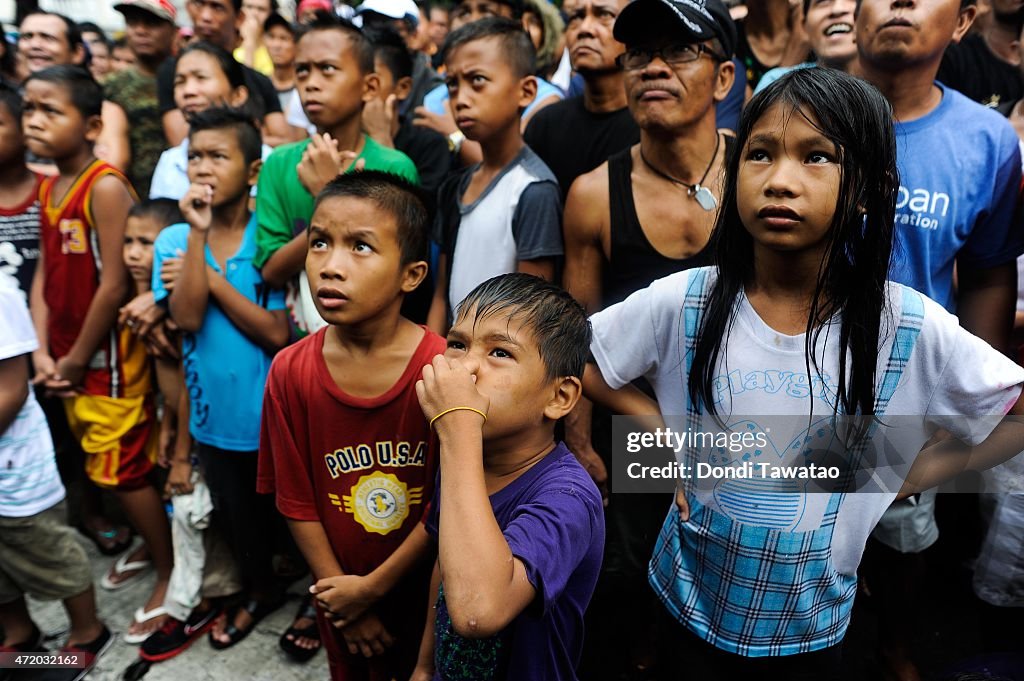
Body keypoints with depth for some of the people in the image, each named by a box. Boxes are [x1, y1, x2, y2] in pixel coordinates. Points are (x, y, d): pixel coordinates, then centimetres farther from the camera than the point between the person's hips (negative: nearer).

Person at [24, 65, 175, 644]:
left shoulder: (106, 187, -18)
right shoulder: (48, 189, 7)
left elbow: (115, 284, -20)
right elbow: (45, 274, 7)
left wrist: (77, 359, -12)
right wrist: (44, 353, -2)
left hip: (109, 357, -8)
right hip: (70, 358, 8)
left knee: (123, 470, 2)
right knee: (106, 465, 18)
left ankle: (171, 573, 19)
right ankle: (149, 544, 38)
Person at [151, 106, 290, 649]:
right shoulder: (173, 240, -4)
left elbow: (277, 333, -20)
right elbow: (187, 318, -19)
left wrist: (209, 274, -18)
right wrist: (198, 233, -23)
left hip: (275, 414, -3)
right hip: (214, 414, 3)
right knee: (234, 517, 22)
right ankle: (259, 591, 48)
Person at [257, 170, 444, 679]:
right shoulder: (291, 371, -13)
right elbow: (297, 502, -5)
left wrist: (373, 586, -11)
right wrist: (339, 592, -6)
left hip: (426, 590, -2)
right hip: (340, 596, 3)